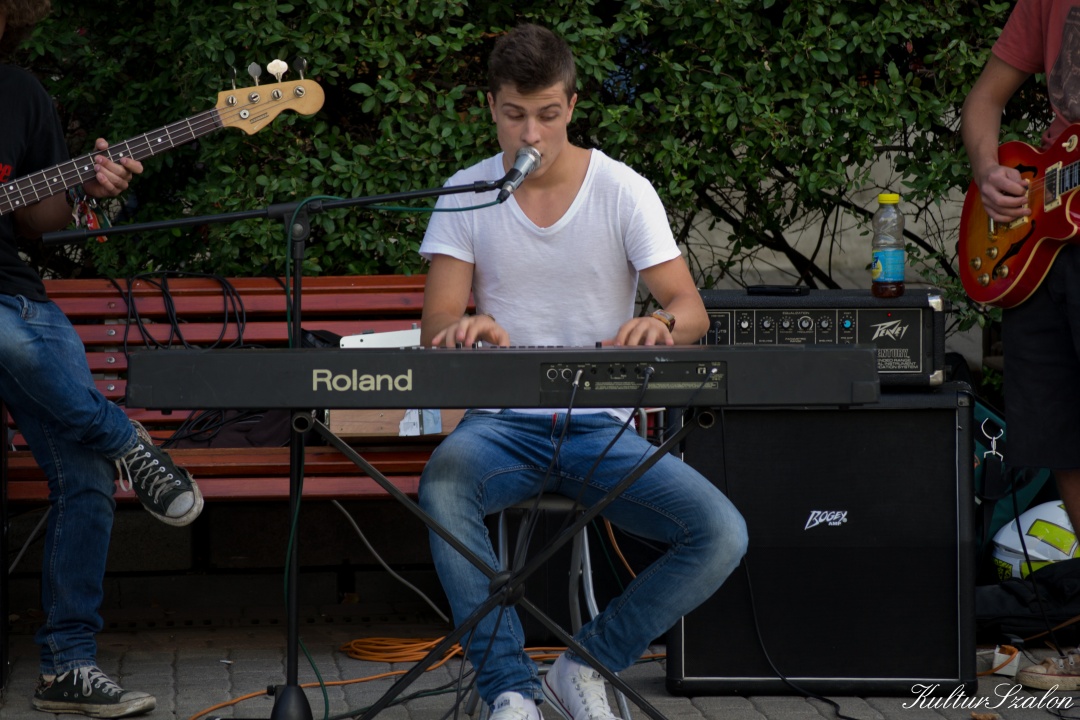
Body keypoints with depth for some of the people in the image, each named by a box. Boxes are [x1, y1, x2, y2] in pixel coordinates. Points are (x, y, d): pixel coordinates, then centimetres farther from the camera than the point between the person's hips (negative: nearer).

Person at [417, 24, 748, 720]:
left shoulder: (623, 191, -1)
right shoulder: (466, 195, 2)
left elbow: (692, 310, -7)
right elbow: (436, 323, -4)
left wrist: (661, 324, -33)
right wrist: (465, 329, -31)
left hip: (601, 425, 0)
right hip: (502, 421, 0)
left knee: (722, 535, -23)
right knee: (442, 489, -37)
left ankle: (586, 664, -4)